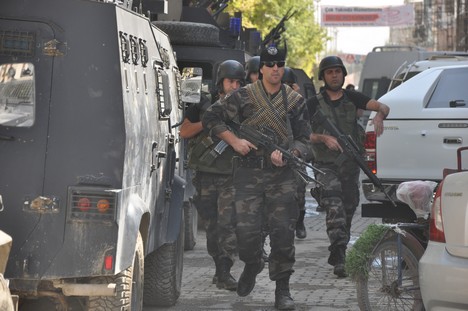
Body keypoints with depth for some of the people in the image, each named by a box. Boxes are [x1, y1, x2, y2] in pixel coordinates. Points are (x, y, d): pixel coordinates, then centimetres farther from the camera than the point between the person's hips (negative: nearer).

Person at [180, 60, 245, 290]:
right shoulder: (204, 106, 7)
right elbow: (184, 132, 6)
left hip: (231, 176, -1)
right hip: (205, 174, 1)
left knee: (228, 223, -13)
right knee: (211, 226, 7)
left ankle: (224, 272, -15)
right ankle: (219, 267, 20)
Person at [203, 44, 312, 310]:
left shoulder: (295, 101, 8)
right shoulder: (243, 97, 4)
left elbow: (304, 138, 9)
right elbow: (211, 118, 6)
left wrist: (288, 155, -10)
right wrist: (234, 141, -5)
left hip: (282, 174, 1)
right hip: (248, 173, -1)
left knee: (283, 232, -5)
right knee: (247, 230, -5)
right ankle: (252, 266, 29)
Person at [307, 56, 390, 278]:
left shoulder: (352, 98, 7)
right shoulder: (314, 103, 2)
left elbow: (383, 107, -5)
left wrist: (379, 115, -29)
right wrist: (324, 138, -22)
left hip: (350, 164, 4)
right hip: (326, 165, -4)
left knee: (348, 209, 12)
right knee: (334, 208, -21)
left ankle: (337, 255, 30)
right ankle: (339, 258, -29)